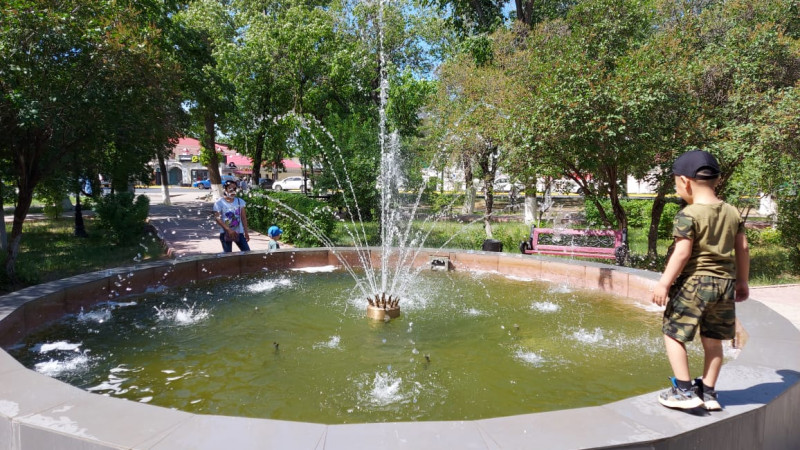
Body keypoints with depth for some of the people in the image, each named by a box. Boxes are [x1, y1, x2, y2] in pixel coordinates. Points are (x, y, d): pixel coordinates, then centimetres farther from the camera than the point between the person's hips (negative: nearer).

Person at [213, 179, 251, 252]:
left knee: (247, 251, 0)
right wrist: (229, 230, -20)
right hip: (225, 233, -3)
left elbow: (243, 218, 7)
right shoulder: (219, 203, -7)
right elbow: (217, 218, -12)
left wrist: (246, 232, 2)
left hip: (239, 232, 3)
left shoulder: (240, 201, 4)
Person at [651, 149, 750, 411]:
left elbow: (682, 253, -18)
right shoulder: (733, 213, 8)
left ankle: (684, 391, 4)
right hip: (725, 282, 7)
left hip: (694, 282, -7)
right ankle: (708, 392, 23)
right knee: (713, 340, 15)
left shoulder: (688, 215, -14)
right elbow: (743, 249, 12)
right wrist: (742, 281, 22)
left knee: (673, 333, 5)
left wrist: (664, 283, -14)